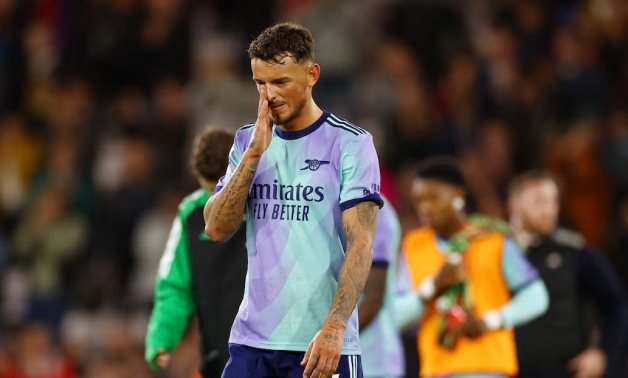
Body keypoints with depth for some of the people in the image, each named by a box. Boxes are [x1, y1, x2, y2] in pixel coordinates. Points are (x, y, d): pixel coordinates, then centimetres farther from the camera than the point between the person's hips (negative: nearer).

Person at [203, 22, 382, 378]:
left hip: (321, 347, -4)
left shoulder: (350, 143, -4)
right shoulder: (247, 141, 11)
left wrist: (334, 326, -23)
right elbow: (217, 228, 2)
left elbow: (361, 244, -12)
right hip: (251, 341, 4)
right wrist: (254, 153, -7)